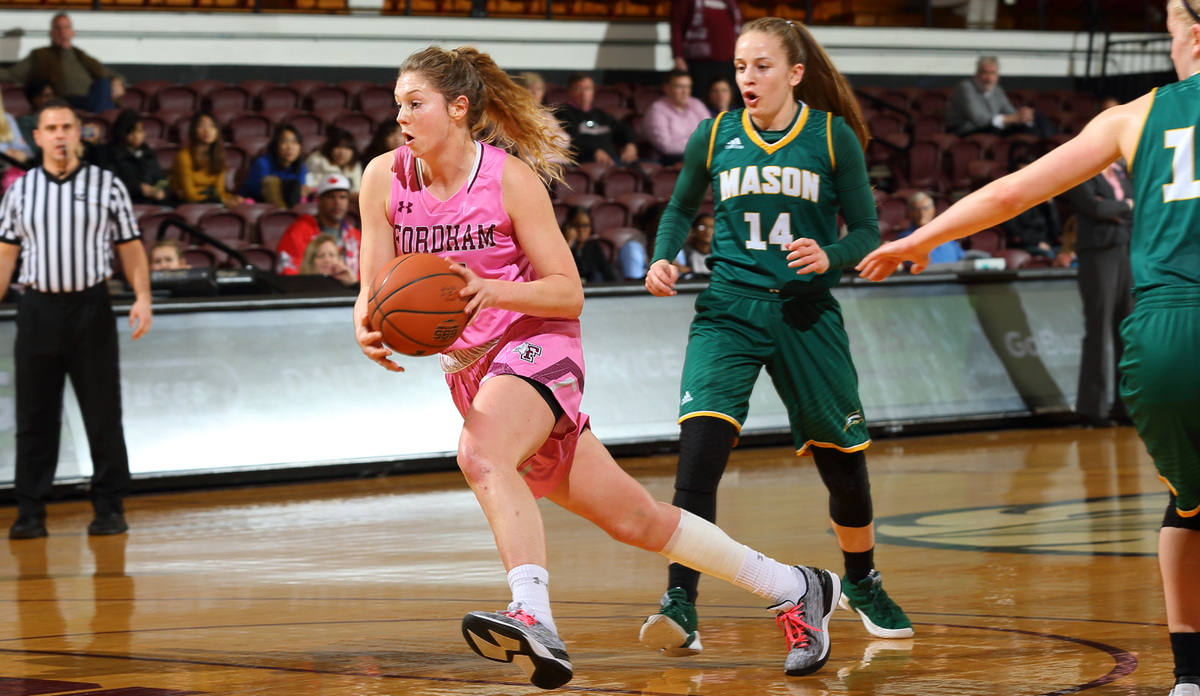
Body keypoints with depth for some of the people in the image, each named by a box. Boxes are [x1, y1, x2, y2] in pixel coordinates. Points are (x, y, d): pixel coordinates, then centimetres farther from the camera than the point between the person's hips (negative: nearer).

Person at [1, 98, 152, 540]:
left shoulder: (107, 186, 5)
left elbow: (131, 248, 4)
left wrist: (142, 297, -8)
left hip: (91, 307, -2)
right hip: (37, 309, 2)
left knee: (103, 413, 1)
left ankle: (109, 508, 8)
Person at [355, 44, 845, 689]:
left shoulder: (510, 178, -12)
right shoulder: (385, 178, -1)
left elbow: (568, 292, -11)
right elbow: (374, 291, 0)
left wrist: (493, 291, -28)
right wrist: (368, 327, -23)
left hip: (537, 345, -5)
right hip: (469, 369, 5)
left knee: (481, 454, -37)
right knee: (632, 517, 8)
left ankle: (534, 618, -53)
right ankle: (795, 589, 20)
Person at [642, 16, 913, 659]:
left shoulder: (834, 138, -3)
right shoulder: (714, 137, 2)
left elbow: (866, 231, 2)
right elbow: (680, 208, 18)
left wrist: (829, 257, -18)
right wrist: (663, 259, 0)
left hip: (805, 312, 0)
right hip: (728, 311, 0)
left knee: (842, 458, 10)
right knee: (700, 445, -21)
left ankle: (862, 583, 38)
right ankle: (680, 606, -20)